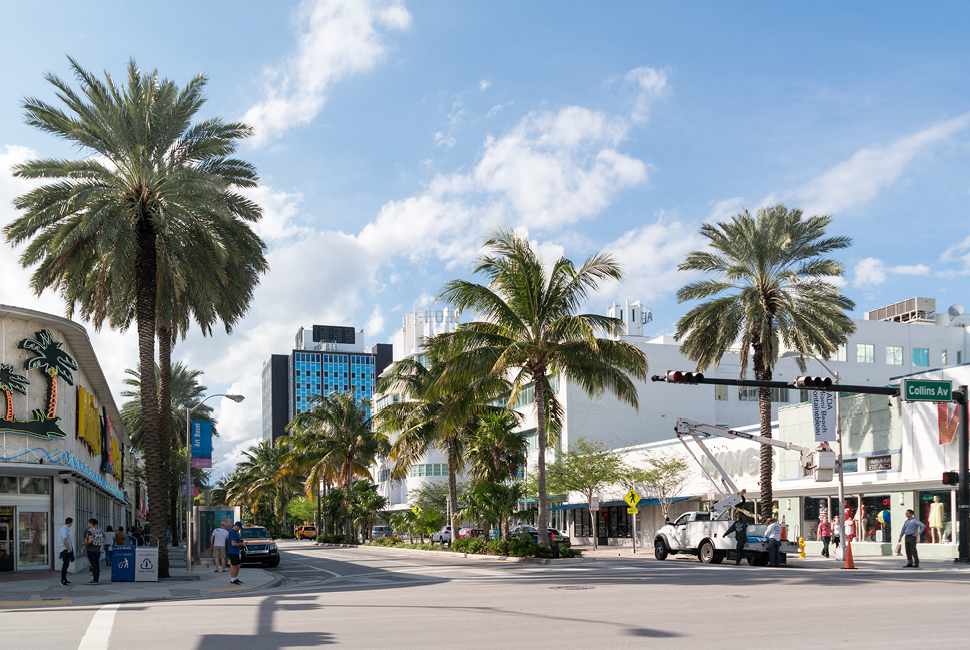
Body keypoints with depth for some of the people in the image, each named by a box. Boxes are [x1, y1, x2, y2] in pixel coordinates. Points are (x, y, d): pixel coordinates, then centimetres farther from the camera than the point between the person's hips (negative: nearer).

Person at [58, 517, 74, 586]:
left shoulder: (63, 528, 15)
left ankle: (64, 580, 24)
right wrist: (69, 549, -17)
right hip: (65, 550, -10)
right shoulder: (64, 530, -18)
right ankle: (63, 580, -7)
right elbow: (64, 541, -27)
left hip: (66, 550, 10)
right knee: (65, 565, -8)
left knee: (66, 565, 16)